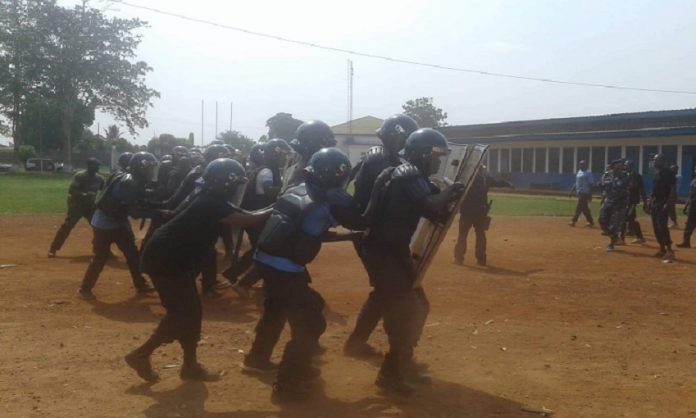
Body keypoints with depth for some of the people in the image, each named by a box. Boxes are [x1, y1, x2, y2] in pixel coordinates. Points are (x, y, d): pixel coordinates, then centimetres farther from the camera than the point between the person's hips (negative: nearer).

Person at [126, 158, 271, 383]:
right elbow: (245, 220, -27)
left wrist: (272, 210, -3)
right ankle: (141, 355, 7)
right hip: (163, 258, -10)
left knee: (190, 310, 10)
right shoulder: (210, 204, -23)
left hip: (177, 257, 10)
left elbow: (242, 215, 7)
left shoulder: (212, 201, 7)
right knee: (181, 313, -7)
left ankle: (190, 365, 18)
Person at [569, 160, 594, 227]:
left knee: (579, 207, -8)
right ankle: (591, 222, 17)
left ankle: (574, 221, -6)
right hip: (580, 193, 9)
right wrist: (572, 191, 16)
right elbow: (576, 183, 22)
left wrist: (590, 195, -16)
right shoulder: (579, 172, 15)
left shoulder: (588, 173, -10)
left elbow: (591, 184, -13)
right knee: (584, 208, 11)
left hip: (585, 193, -9)